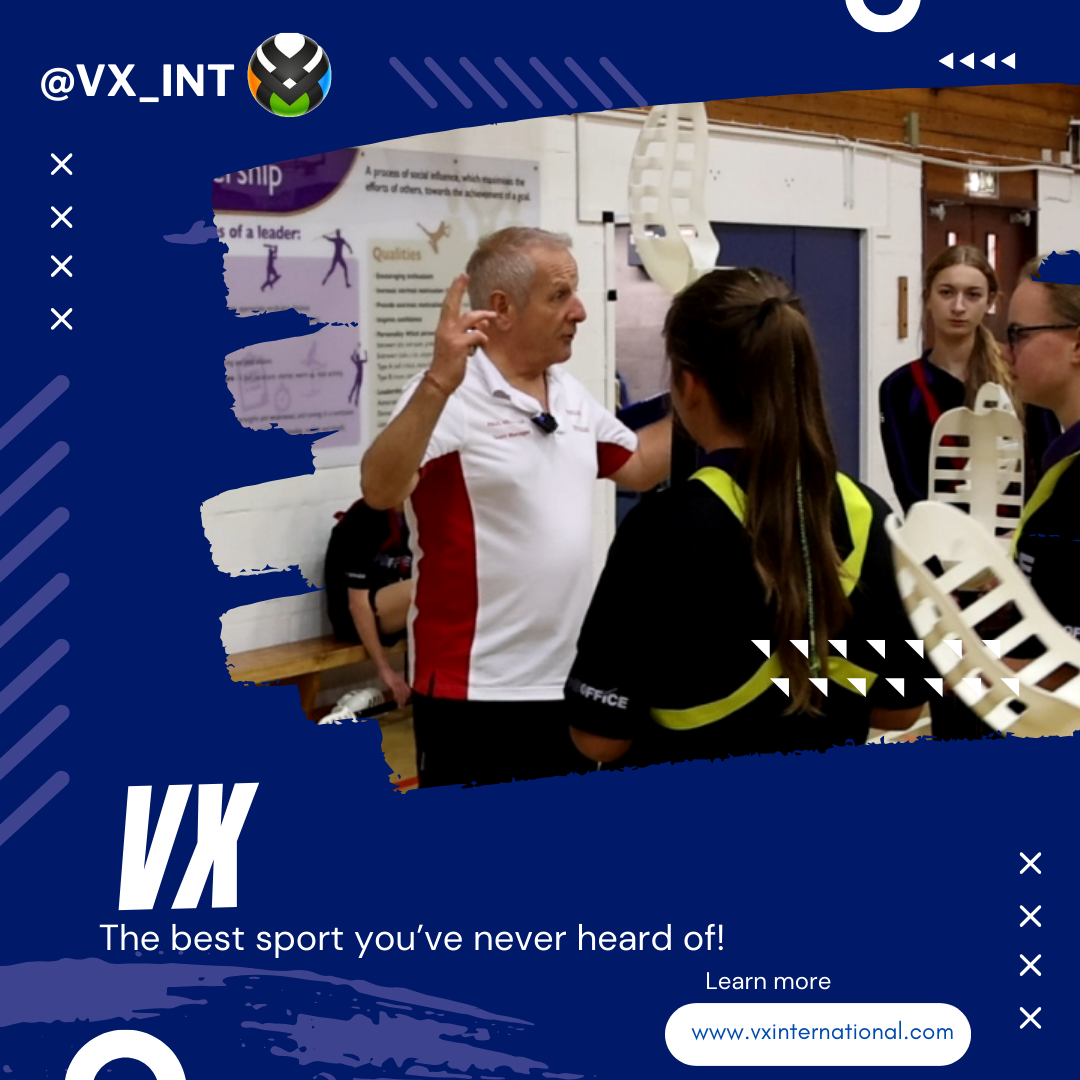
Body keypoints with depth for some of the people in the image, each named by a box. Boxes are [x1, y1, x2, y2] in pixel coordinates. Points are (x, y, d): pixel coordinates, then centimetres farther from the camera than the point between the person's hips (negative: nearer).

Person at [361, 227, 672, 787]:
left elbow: (637, 466, 23)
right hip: (476, 689, -8)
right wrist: (438, 384, -44)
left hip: (568, 679, 8)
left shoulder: (570, 392, 10)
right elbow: (379, 491, -32)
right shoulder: (450, 397, -17)